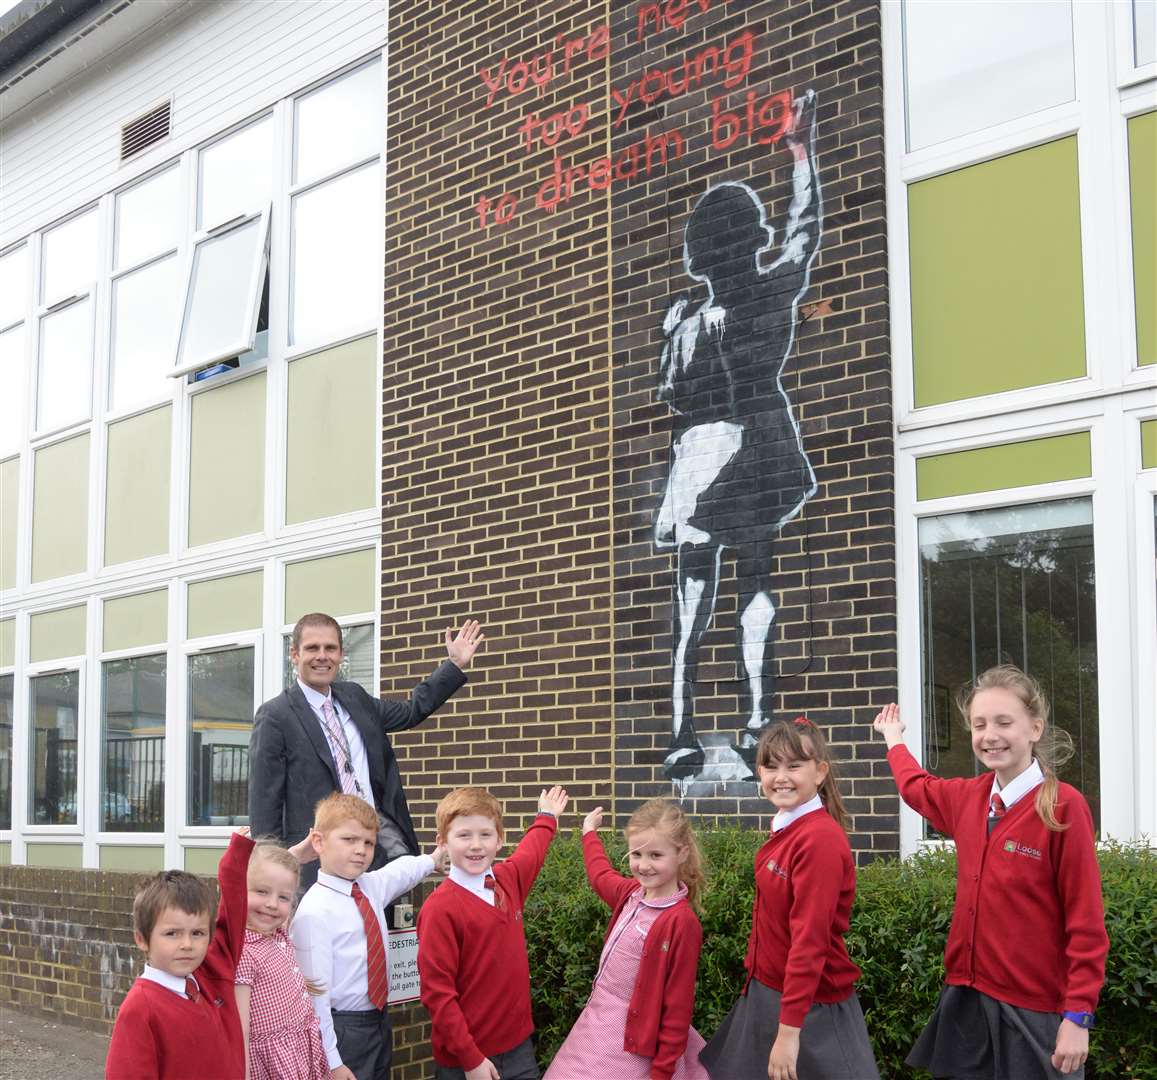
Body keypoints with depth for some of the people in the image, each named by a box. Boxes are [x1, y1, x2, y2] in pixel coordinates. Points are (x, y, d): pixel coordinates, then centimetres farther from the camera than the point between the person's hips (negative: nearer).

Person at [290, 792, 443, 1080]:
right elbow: (315, 994, -20)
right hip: (343, 1031, -7)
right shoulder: (314, 913, -19)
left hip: (380, 1024, 7)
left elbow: (403, 870, 26)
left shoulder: (373, 886, 2)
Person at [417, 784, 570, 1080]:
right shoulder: (440, 909, -17)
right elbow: (436, 992, -17)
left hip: (519, 1044, 6)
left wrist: (547, 818, 41)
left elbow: (530, 852, 25)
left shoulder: (508, 880, 2)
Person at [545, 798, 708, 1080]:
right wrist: (590, 832, 40)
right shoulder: (632, 893, 1)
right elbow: (601, 875, 26)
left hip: (631, 1047, -7)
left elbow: (678, 1007, -18)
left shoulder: (681, 922, -21)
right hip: (597, 1024, 7)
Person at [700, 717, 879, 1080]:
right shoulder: (785, 830, 6)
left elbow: (810, 939, -25)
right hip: (766, 993, 9)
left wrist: (789, 1030, -26)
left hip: (810, 1008, -9)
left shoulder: (820, 838, -21)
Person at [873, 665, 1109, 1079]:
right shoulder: (968, 796, 3)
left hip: (1035, 1011, -5)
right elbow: (916, 788, 28)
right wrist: (895, 741, 42)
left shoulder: (1063, 806, -13)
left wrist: (1079, 1015, -15)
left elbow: (1086, 922, -13)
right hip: (966, 997, 6)